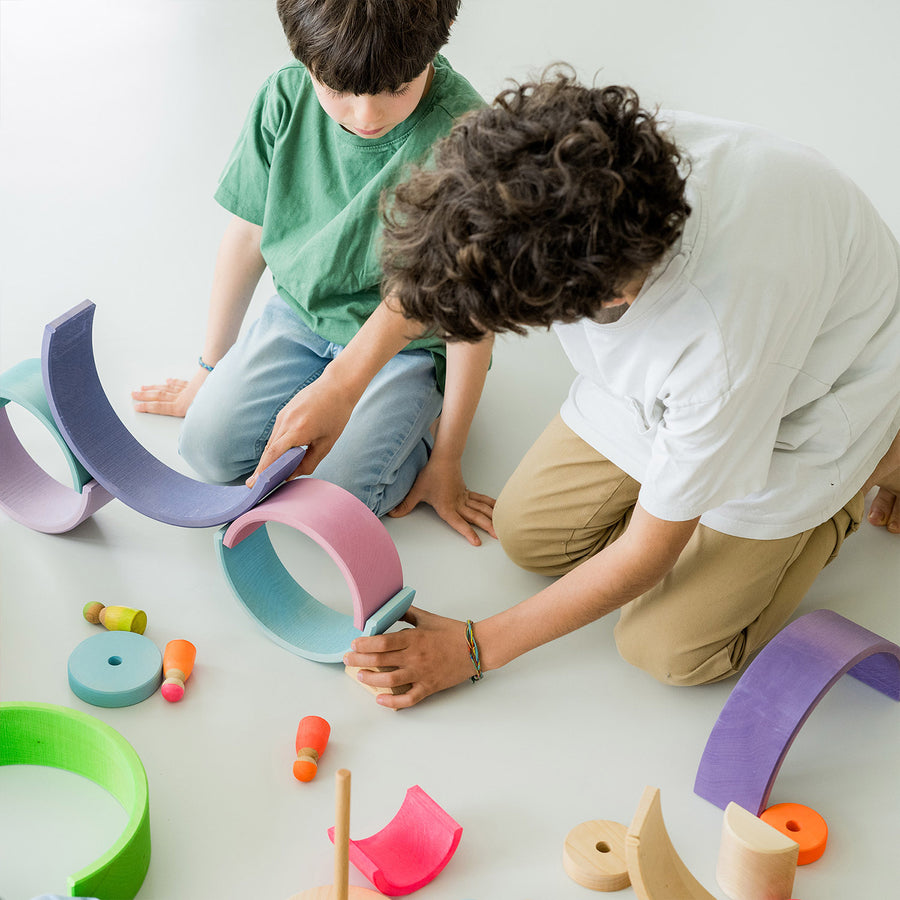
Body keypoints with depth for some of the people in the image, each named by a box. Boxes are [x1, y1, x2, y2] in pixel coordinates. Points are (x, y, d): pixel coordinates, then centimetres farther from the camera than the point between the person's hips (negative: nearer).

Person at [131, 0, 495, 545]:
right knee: (209, 447, -10)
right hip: (300, 312, 4)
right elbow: (249, 236, 0)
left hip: (411, 342, -4)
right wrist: (212, 368, 10)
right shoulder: (285, 98, -14)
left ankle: (416, 419, 10)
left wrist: (447, 458, -16)